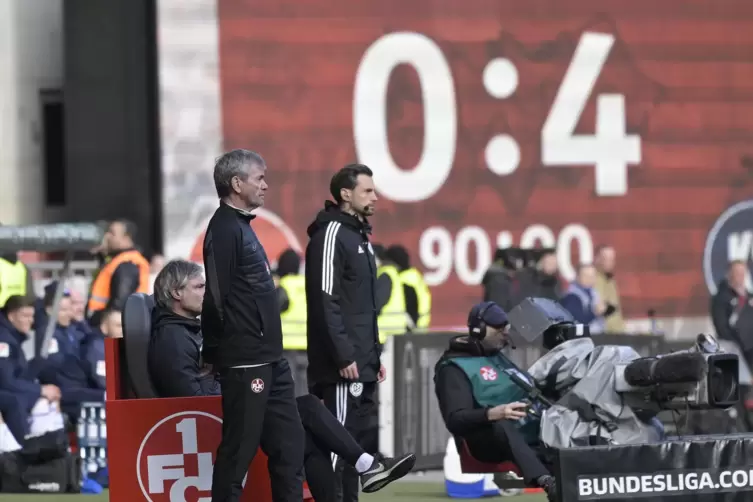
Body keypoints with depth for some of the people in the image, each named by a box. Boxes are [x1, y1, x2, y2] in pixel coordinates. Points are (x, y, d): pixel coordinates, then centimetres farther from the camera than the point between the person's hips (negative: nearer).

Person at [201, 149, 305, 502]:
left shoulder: (241, 226, 17)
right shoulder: (225, 229, -13)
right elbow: (216, 299, -18)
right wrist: (216, 352, -10)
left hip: (269, 360, 10)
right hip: (245, 364, -10)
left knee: (288, 445, 10)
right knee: (239, 450, -5)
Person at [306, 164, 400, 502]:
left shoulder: (359, 236, 20)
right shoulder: (331, 234, -11)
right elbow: (325, 301, -18)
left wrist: (375, 355, 19)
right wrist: (343, 356, -21)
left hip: (362, 364, 10)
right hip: (344, 366, -10)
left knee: (363, 440, 9)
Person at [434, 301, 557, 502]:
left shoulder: (498, 357, 26)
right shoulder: (454, 367, 0)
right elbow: (455, 420, -14)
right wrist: (493, 414, -30)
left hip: (529, 434, 9)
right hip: (489, 439, -9)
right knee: (501, 426, -41)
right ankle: (545, 482, -64)